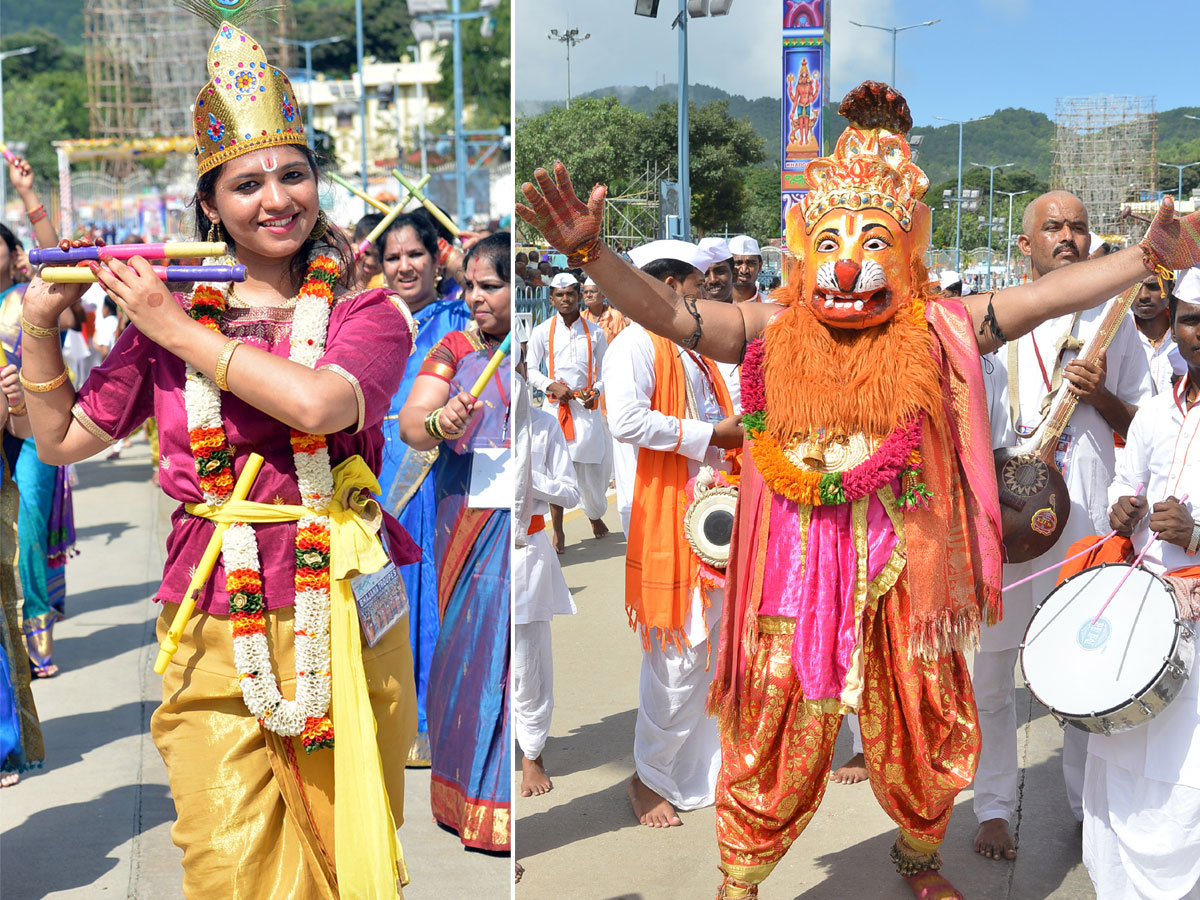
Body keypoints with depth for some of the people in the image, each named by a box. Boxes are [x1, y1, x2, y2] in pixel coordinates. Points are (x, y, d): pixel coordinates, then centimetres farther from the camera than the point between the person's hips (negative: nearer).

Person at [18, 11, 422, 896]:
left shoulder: (367, 314, 0)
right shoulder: (170, 314, 7)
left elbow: (320, 403, -22)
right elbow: (62, 440, 15)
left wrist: (177, 328, -13)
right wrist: (40, 329, 0)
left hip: (340, 612, -1)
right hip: (214, 618, 1)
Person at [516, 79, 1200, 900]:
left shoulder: (938, 334, -2)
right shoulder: (770, 333, -4)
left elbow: (1044, 297, -9)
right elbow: (668, 311, -12)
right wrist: (592, 254, -28)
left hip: (904, 579, 2)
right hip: (796, 578, -1)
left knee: (921, 739, 19)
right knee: (778, 739, 10)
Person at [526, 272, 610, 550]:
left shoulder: (594, 333, 5)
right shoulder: (542, 332, 1)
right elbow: (532, 370, 4)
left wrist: (596, 391, -8)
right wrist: (551, 386, -13)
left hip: (587, 406, 1)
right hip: (555, 405, -1)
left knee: (594, 465, 6)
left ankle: (595, 515, 34)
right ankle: (558, 531, 5)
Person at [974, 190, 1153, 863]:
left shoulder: (1113, 322, 9)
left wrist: (1100, 396, -8)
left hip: (1088, 520, 1)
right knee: (991, 672, 5)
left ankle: (1092, 807, 24)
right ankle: (995, 806, 19)